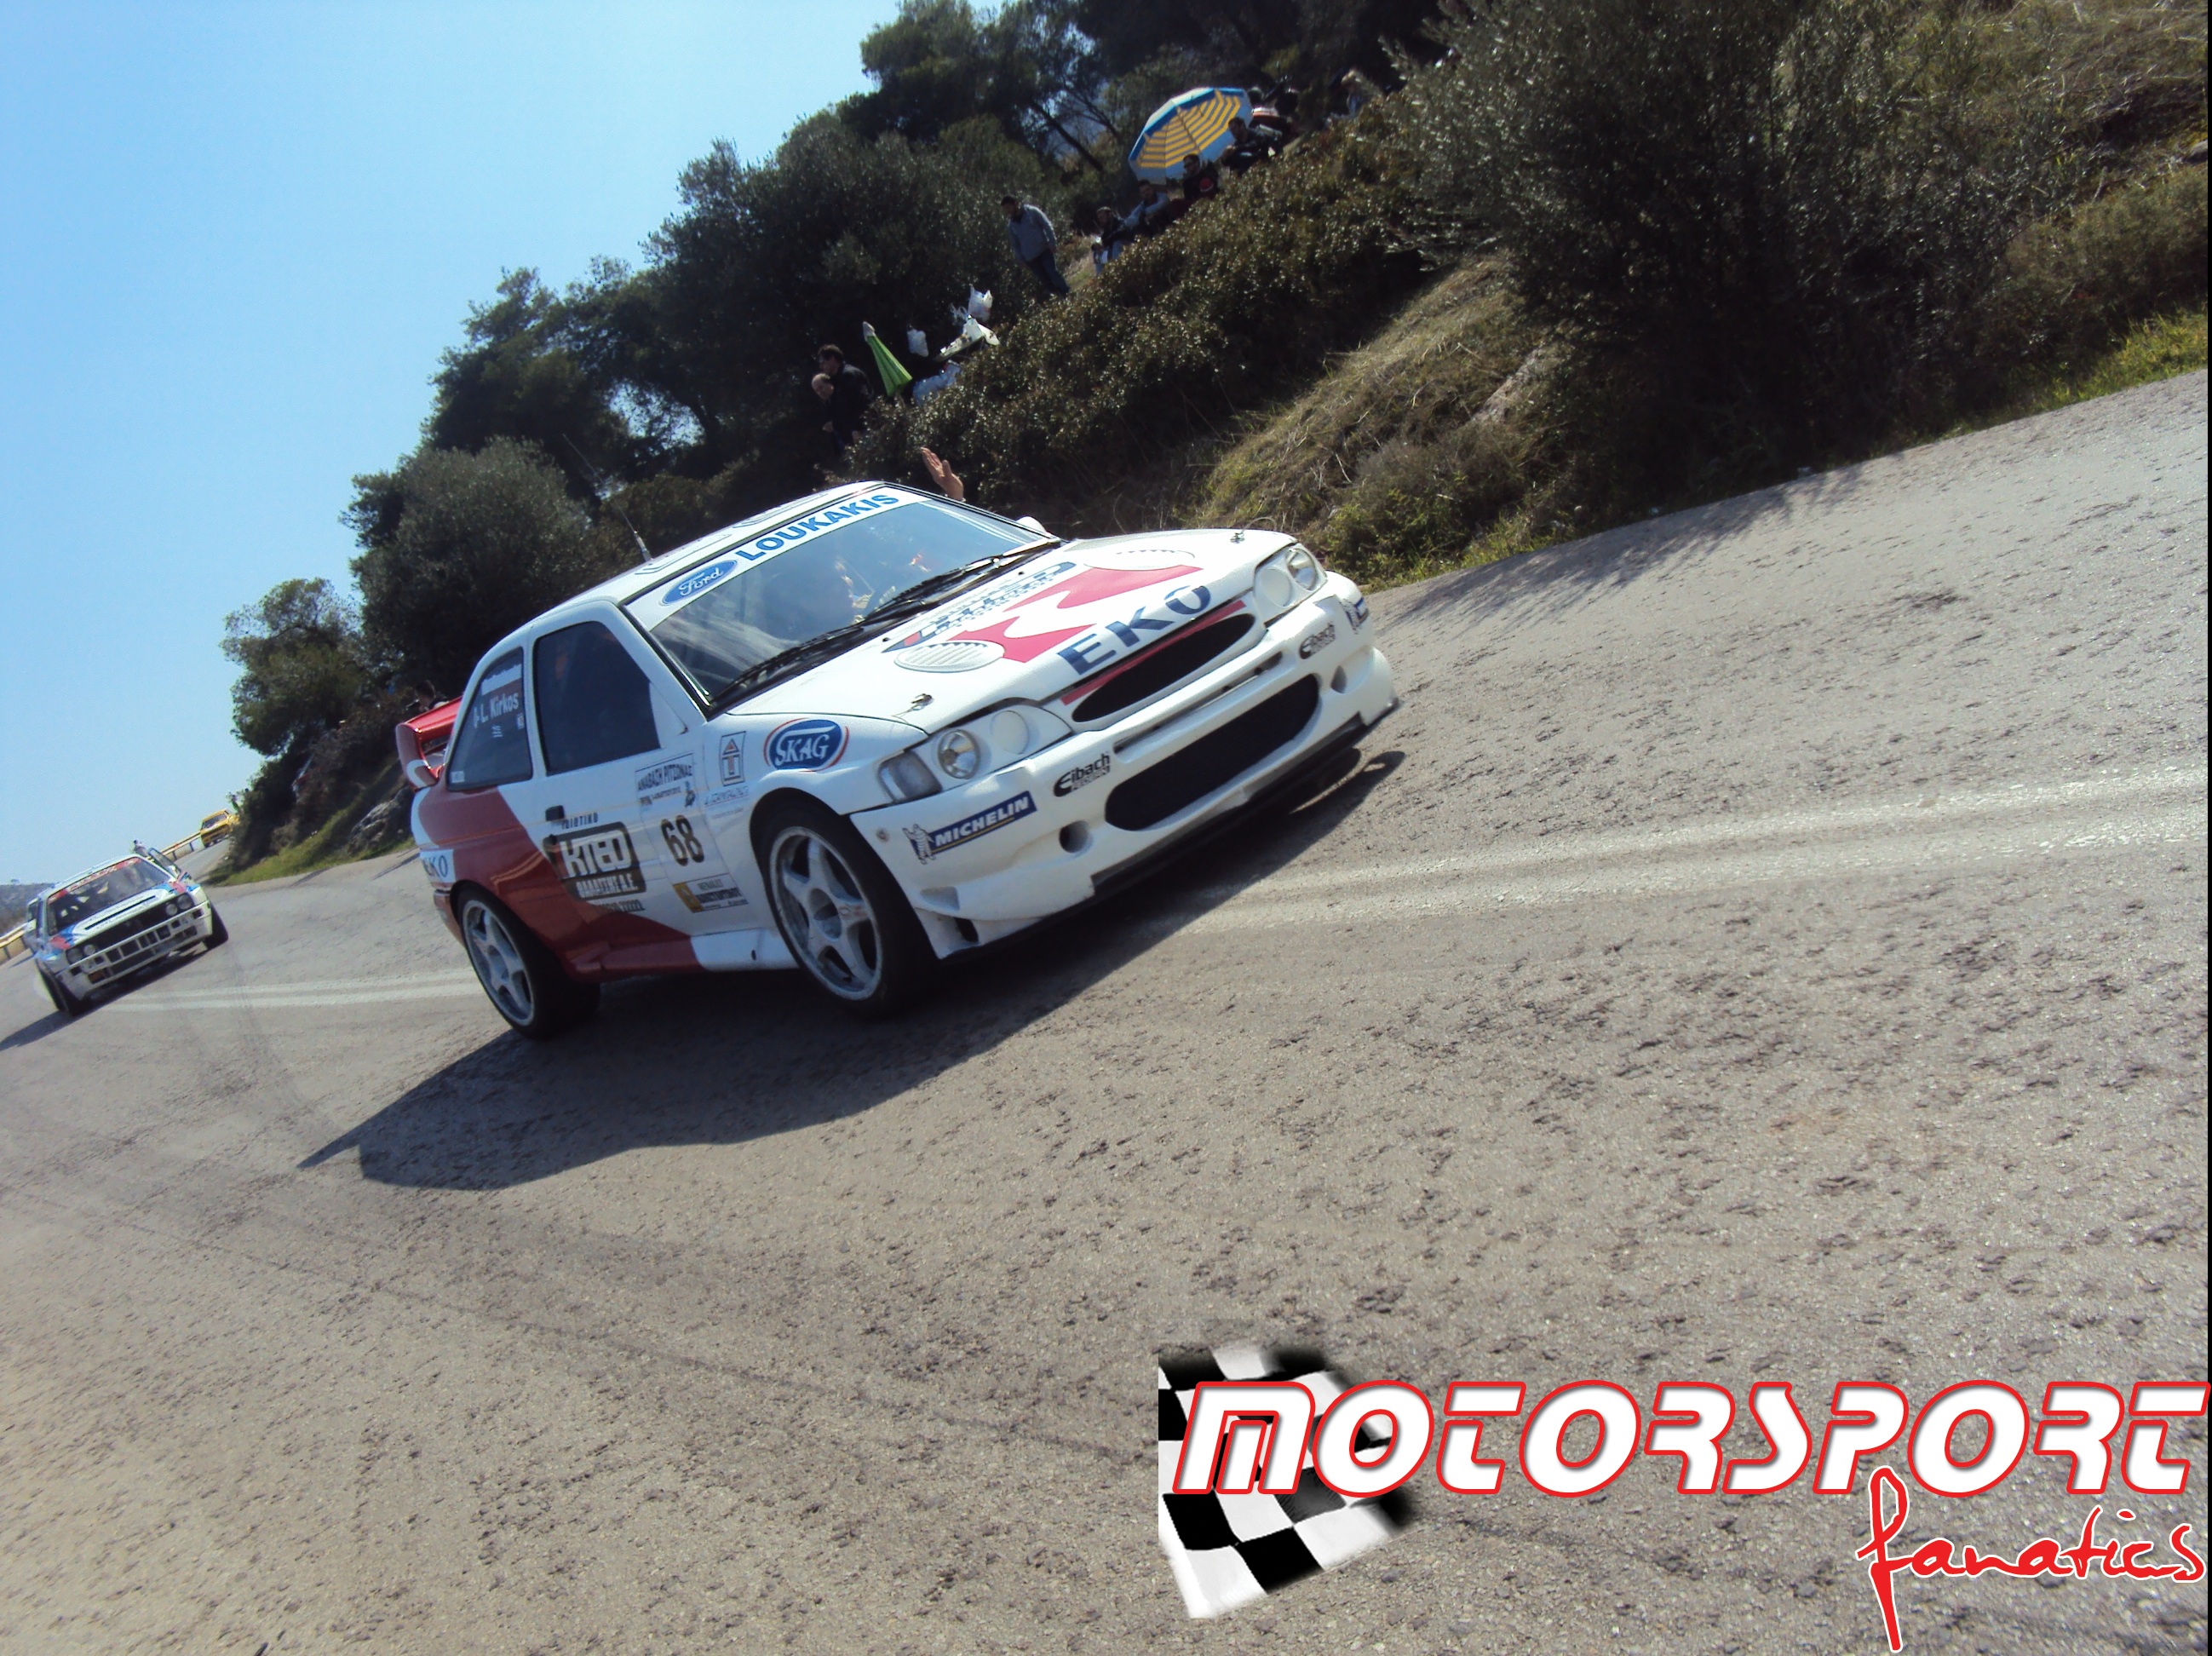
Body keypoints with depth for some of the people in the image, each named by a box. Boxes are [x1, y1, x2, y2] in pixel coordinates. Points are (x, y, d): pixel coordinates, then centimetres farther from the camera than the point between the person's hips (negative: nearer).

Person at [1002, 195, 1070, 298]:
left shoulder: (1032, 211, -2)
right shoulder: (1011, 225, 8)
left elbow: (1047, 226, -4)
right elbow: (1015, 245, 14)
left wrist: (1053, 244, -11)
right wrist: (1022, 261, 9)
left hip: (1044, 249, -3)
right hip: (1030, 257, 3)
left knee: (1053, 273, -15)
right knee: (1046, 281, -1)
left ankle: (1068, 296, -7)